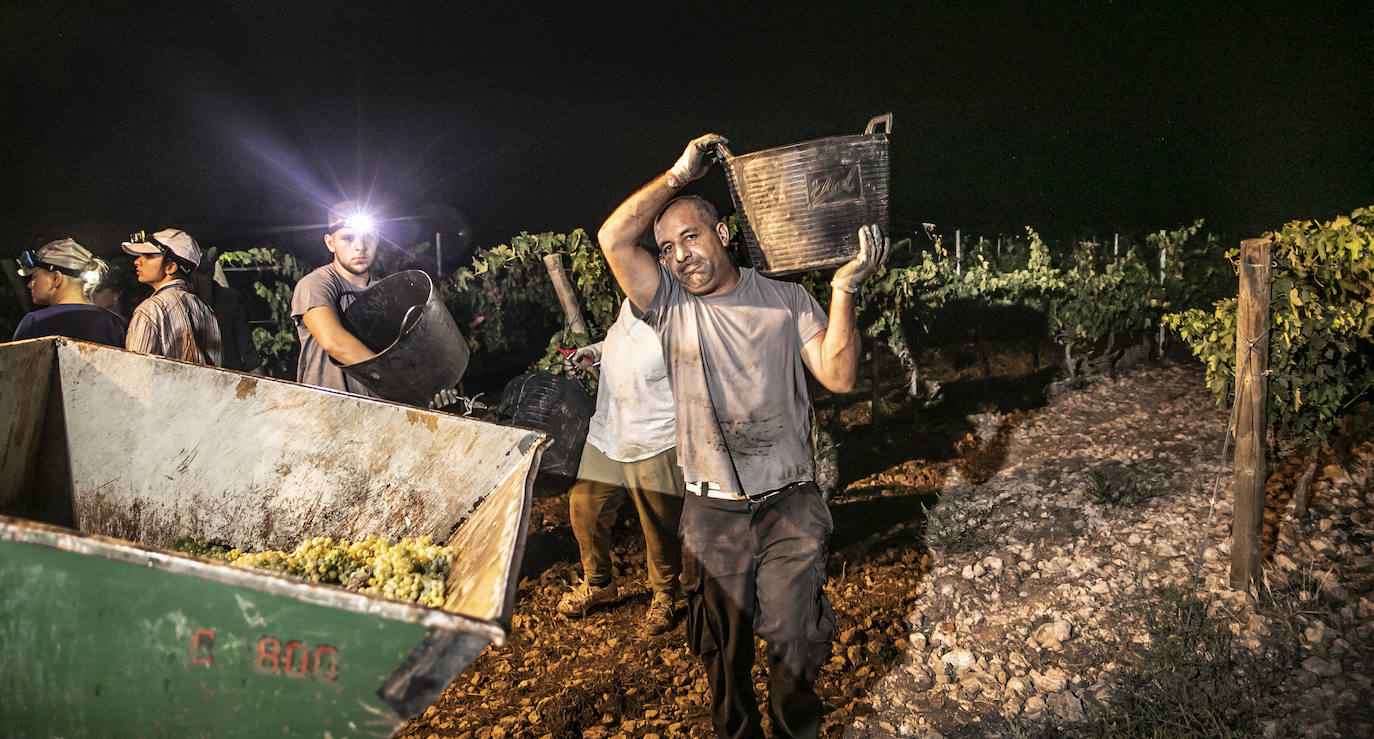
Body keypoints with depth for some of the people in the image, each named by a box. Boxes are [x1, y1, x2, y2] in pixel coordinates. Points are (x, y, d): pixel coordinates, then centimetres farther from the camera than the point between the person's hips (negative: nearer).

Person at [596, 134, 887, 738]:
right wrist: (680, 173, -11)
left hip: (789, 507, -1)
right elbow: (614, 239, -13)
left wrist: (843, 290, -17)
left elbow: (838, 377, -8)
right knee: (723, 648, 13)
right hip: (713, 513, 1)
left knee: (795, 645, 4)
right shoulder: (671, 306, 1)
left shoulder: (787, 301, 1)